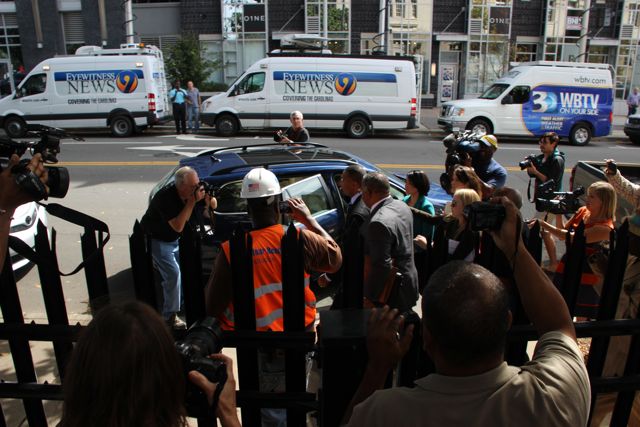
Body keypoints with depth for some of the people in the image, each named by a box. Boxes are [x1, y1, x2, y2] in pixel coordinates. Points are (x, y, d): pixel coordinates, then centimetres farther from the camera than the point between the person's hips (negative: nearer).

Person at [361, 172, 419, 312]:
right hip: (409, 280, 8)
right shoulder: (402, 206, 0)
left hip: (393, 294, -8)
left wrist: (370, 297, -16)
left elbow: (381, 265, -27)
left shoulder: (379, 223, -29)